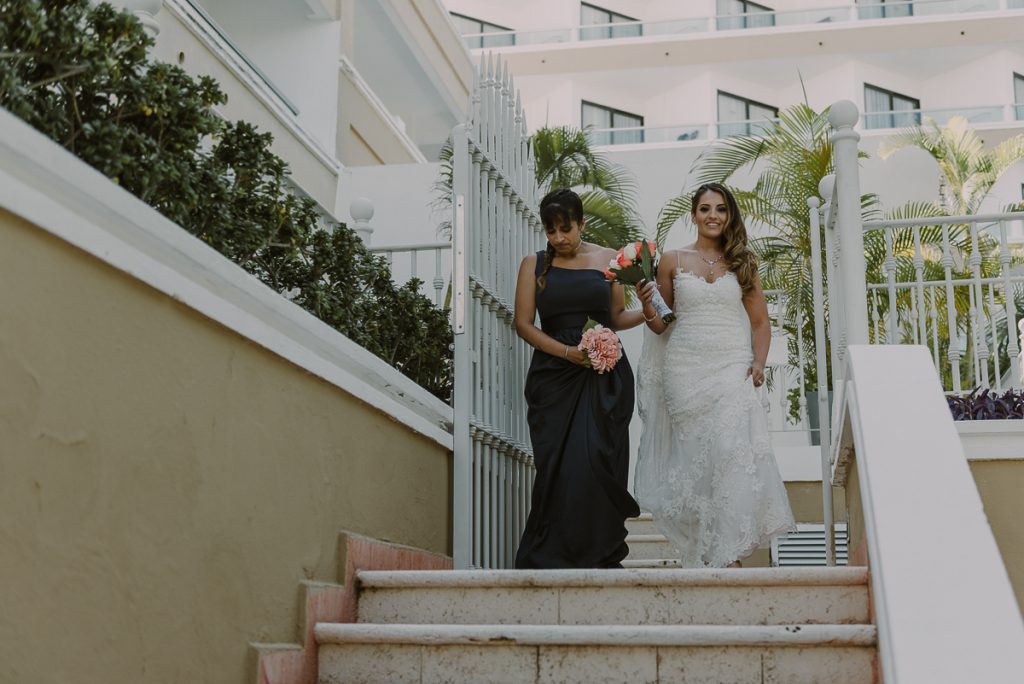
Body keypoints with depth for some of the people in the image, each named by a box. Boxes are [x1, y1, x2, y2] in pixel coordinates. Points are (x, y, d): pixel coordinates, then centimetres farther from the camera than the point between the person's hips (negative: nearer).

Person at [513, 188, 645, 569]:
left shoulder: (607, 259, 11)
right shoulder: (534, 265, 9)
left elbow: (617, 317, 15)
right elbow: (524, 323, 3)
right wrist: (567, 352, -10)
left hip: (604, 376, 0)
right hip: (553, 376, 0)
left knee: (595, 462, -9)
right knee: (557, 466, -5)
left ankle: (599, 557, -1)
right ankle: (551, 558, 3)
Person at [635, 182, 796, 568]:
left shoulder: (742, 262, 11)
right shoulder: (672, 261, 9)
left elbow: (760, 322, 14)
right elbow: (662, 325, 12)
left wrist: (758, 364, -1)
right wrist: (648, 312, -9)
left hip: (732, 368, 0)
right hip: (685, 370, 0)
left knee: (731, 449, -16)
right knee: (696, 454, -2)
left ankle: (727, 554, -13)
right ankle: (705, 555, 6)